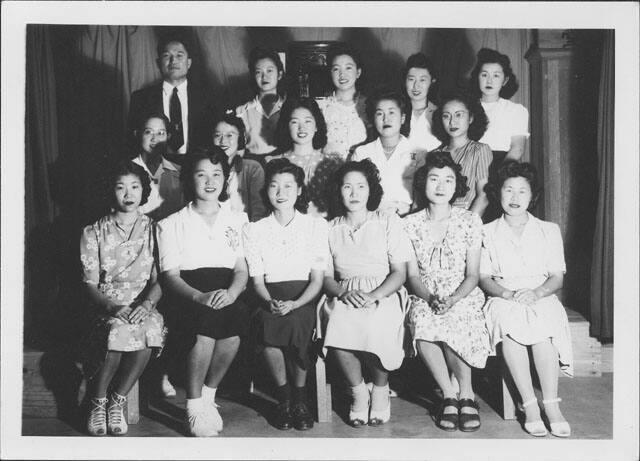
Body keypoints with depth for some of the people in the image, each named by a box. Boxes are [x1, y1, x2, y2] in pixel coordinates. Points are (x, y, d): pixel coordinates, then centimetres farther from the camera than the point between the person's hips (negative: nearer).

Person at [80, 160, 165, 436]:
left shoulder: (153, 230, 9)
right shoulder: (94, 233, 7)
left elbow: (159, 279, 2)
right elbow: (90, 285, 0)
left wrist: (146, 304, -19)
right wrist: (112, 307, -19)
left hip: (143, 307, 1)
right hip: (107, 307, -1)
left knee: (150, 329, -35)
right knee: (120, 330, -36)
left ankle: (117, 402, -14)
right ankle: (97, 403, -11)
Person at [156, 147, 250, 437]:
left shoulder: (237, 221, 16)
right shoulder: (172, 225, 10)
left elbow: (242, 270, 7)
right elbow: (170, 276, 0)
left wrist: (231, 293, -17)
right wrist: (200, 297, -21)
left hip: (227, 293, 2)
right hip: (188, 294, -2)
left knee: (236, 316, -32)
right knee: (206, 318, -34)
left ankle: (208, 395, -7)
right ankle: (194, 406, -17)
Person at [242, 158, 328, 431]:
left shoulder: (317, 226, 7)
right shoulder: (254, 230, 11)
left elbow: (317, 279, 2)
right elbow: (257, 280, 5)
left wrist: (294, 304, -16)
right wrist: (270, 302, -18)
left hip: (304, 298, -1)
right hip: (270, 299, 1)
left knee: (297, 323, -33)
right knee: (266, 324, -32)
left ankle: (300, 398, -8)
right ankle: (283, 398, -9)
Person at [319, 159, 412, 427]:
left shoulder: (389, 223, 8)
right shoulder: (331, 229, 14)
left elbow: (399, 273, 2)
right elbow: (326, 277, 10)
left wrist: (372, 295, -15)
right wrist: (345, 293, -12)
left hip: (384, 294, -1)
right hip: (344, 296, 2)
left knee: (377, 327, -34)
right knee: (337, 326, -33)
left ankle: (380, 389, -3)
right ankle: (358, 392, -7)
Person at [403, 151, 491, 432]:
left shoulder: (470, 221, 3)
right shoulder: (411, 224, 6)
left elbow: (472, 275, 0)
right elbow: (412, 275, 2)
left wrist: (452, 299, -18)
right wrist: (430, 297, -18)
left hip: (463, 296, -1)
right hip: (425, 297, 1)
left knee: (455, 322, -35)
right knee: (422, 322, -34)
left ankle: (466, 394, -11)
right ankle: (449, 396, -16)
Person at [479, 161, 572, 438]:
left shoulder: (549, 231, 16)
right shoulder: (487, 233, 14)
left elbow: (557, 277, 8)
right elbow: (483, 277, 6)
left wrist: (536, 293, -14)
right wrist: (507, 293, -15)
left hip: (541, 297, 1)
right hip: (502, 298, 0)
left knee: (542, 322, -35)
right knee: (509, 321, -36)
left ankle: (551, 403, -31)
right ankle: (529, 404, -33)